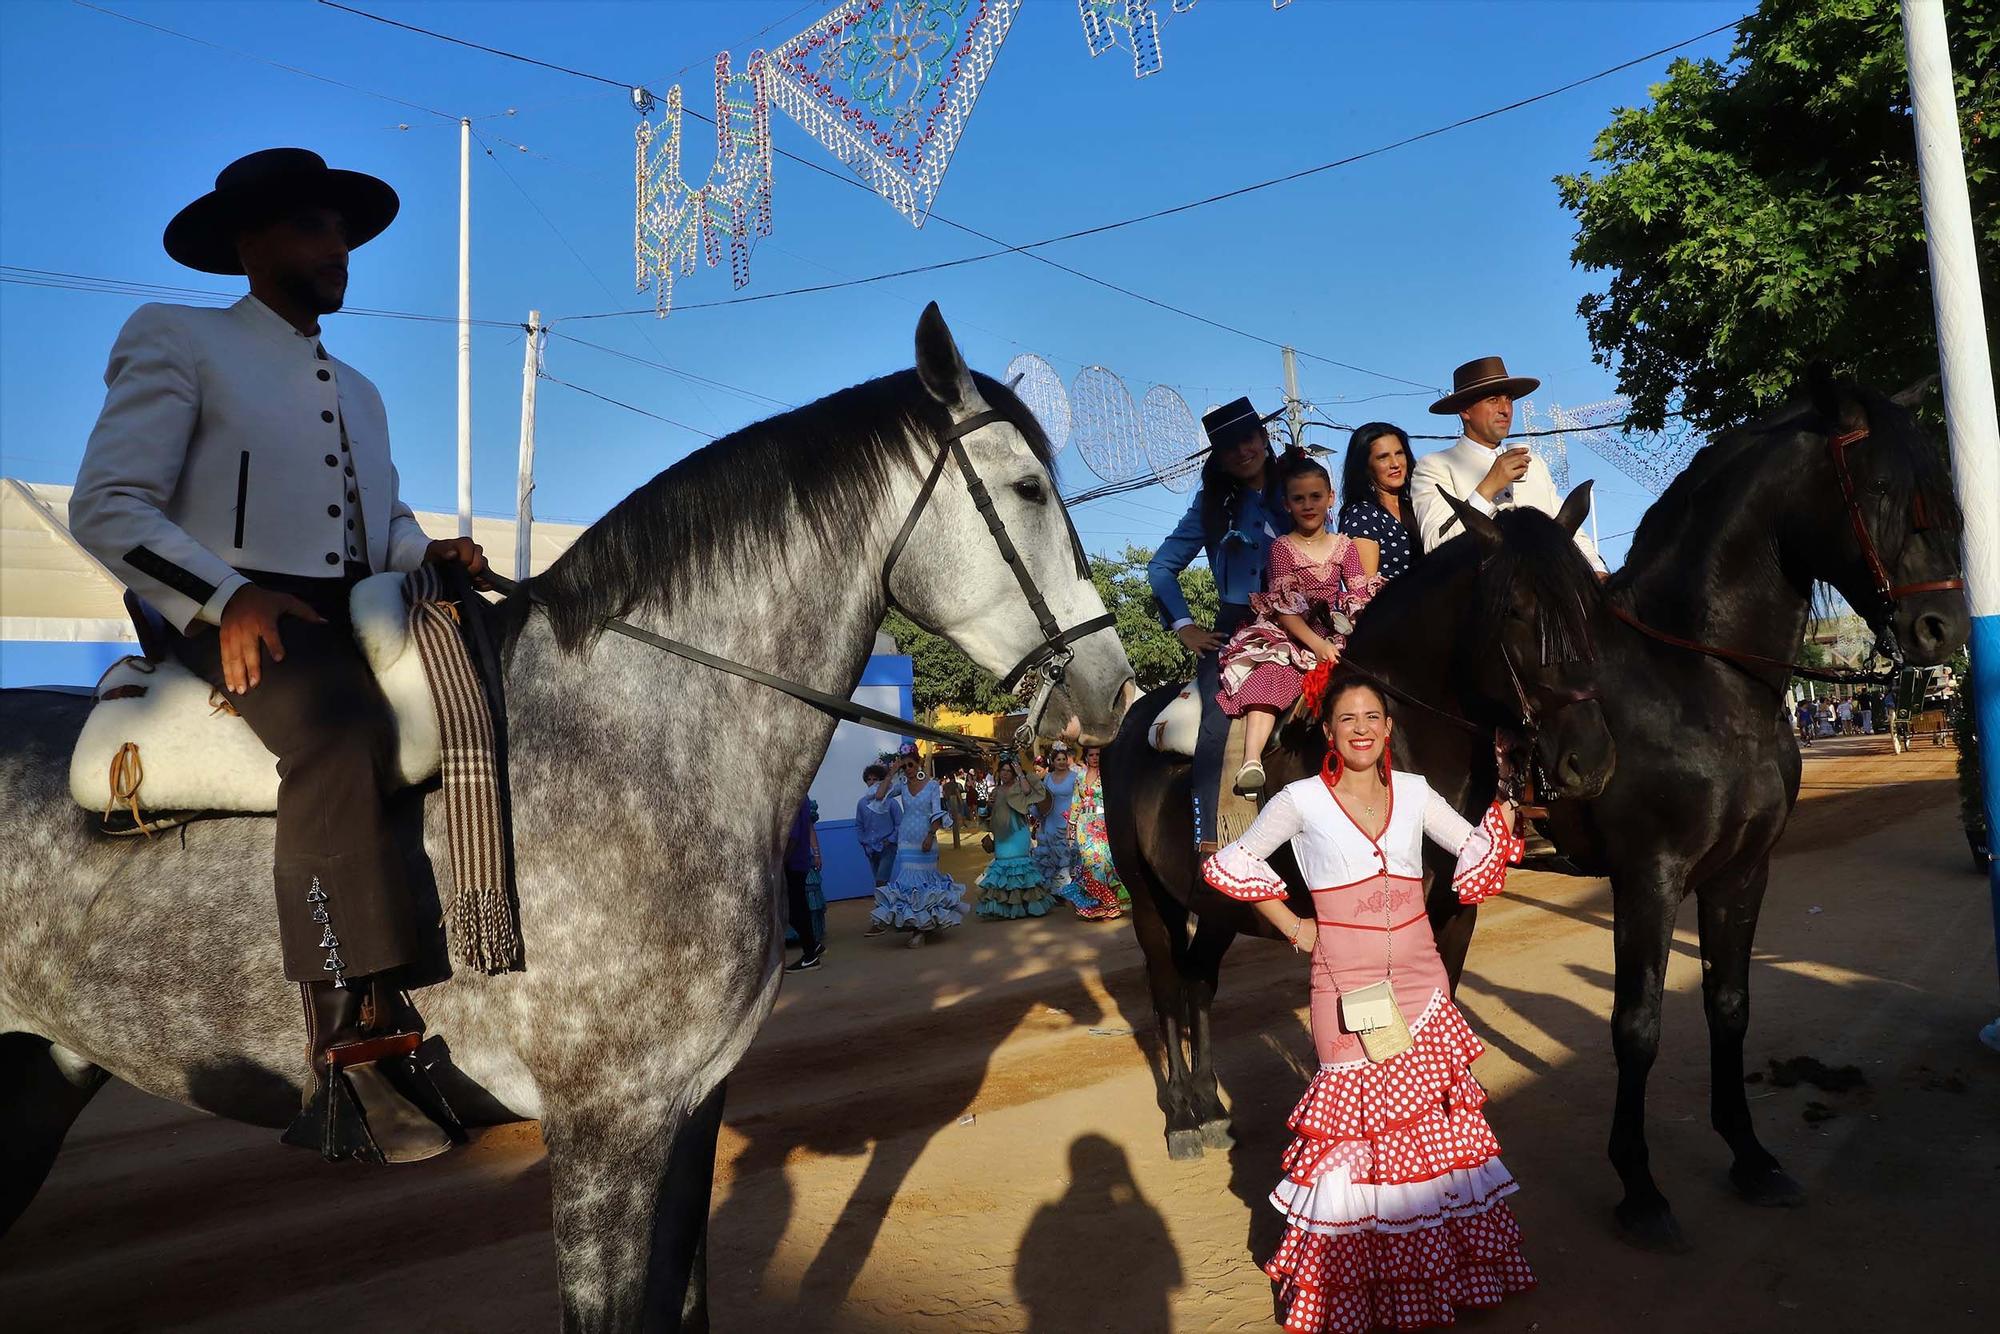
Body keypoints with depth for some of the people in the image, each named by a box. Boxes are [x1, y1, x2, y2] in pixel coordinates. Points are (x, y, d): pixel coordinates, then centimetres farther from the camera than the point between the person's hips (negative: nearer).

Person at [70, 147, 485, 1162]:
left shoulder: (359, 392, 29)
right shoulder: (176, 341, 9)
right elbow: (105, 506, -3)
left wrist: (429, 552, -2)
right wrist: (228, 596, -18)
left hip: (357, 617, 7)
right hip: (229, 615, -6)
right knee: (341, 733, -36)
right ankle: (357, 1037, -36)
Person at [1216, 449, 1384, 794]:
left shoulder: (1346, 547, 14)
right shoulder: (1282, 547, 7)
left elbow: (1363, 600, 5)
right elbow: (1282, 607, -5)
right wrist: (1316, 644, -19)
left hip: (1337, 639, 3)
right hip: (1291, 637, -3)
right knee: (1270, 675, -31)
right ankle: (1251, 760, -44)